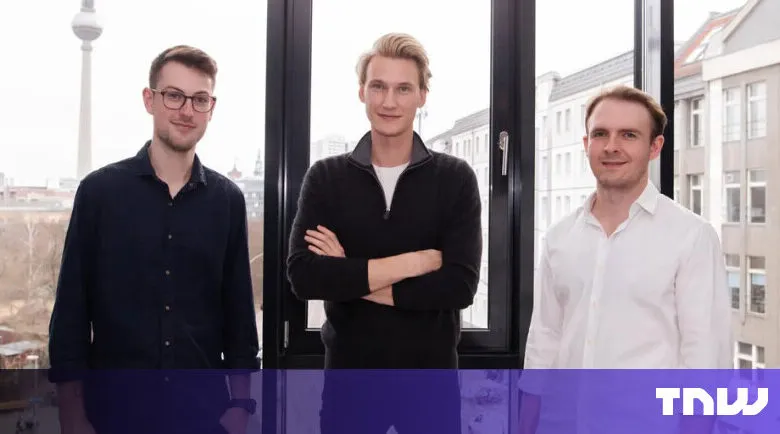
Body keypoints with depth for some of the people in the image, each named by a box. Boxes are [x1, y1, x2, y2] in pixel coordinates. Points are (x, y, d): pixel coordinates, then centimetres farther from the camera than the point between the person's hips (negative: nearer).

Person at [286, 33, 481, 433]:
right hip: (348, 370, 1)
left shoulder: (456, 178, -3)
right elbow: (303, 276, -14)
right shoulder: (325, 177, -1)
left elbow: (459, 285, -14)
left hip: (431, 373, 0)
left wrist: (349, 279, -16)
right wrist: (412, 262, -18)